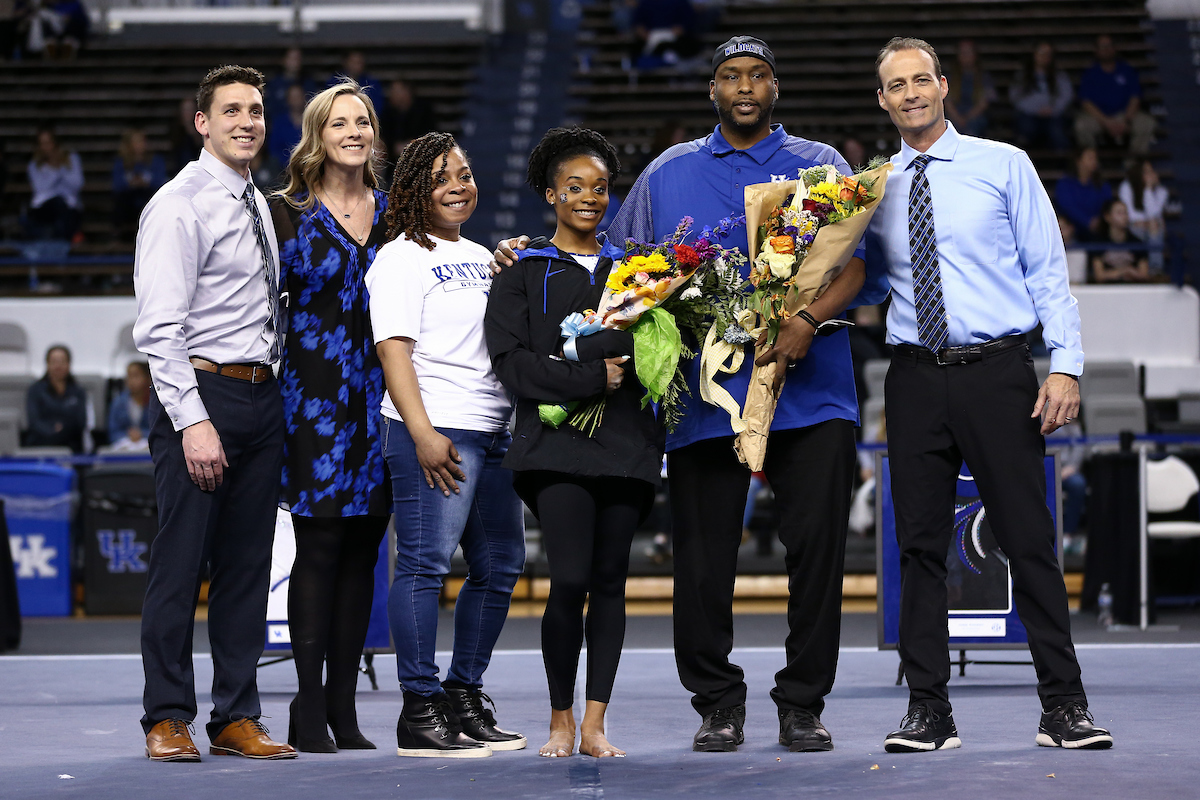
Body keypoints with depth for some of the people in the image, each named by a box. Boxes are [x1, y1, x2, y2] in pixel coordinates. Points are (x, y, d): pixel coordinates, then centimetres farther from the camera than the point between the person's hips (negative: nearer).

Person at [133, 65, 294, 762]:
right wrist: (193, 422, -21)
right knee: (181, 561, -4)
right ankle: (168, 720, 4)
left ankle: (237, 717, 14)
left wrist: (273, 396, 14)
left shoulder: (258, 203, 16)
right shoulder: (179, 206, -9)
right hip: (200, 392, -8)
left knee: (248, 564, 8)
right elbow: (159, 329, -15)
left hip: (262, 396, 8)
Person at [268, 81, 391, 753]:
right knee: (319, 548, -5)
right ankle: (310, 711, 0)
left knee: (363, 551, 5)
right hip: (316, 394, -4)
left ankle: (344, 705, 11)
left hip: (382, 395, 4)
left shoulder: (393, 212, 13)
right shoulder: (290, 212, 1)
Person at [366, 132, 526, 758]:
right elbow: (393, 348, -12)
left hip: (493, 431, 9)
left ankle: (464, 696, 20)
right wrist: (422, 434, -19)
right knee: (424, 564, -9)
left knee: (500, 565, 10)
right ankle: (420, 712, -8)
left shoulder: (479, 257, 21)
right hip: (433, 430, -9)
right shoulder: (401, 258, -3)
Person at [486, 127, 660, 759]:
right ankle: (560, 719, 2)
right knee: (570, 580, -13)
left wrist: (576, 353, -5)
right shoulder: (522, 274, 9)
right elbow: (510, 360, -2)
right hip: (557, 441, -3)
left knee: (610, 582, 1)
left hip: (625, 442, 3)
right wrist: (592, 376, -13)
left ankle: (594, 724, 6)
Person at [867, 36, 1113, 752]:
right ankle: (929, 713, 9)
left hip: (997, 371, -3)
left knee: (1030, 538, -3)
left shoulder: (1004, 166, 4)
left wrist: (1067, 365, -8)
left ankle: (1064, 707, 3)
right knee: (921, 544, 3)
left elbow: (1048, 271, 1)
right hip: (916, 377, 3)